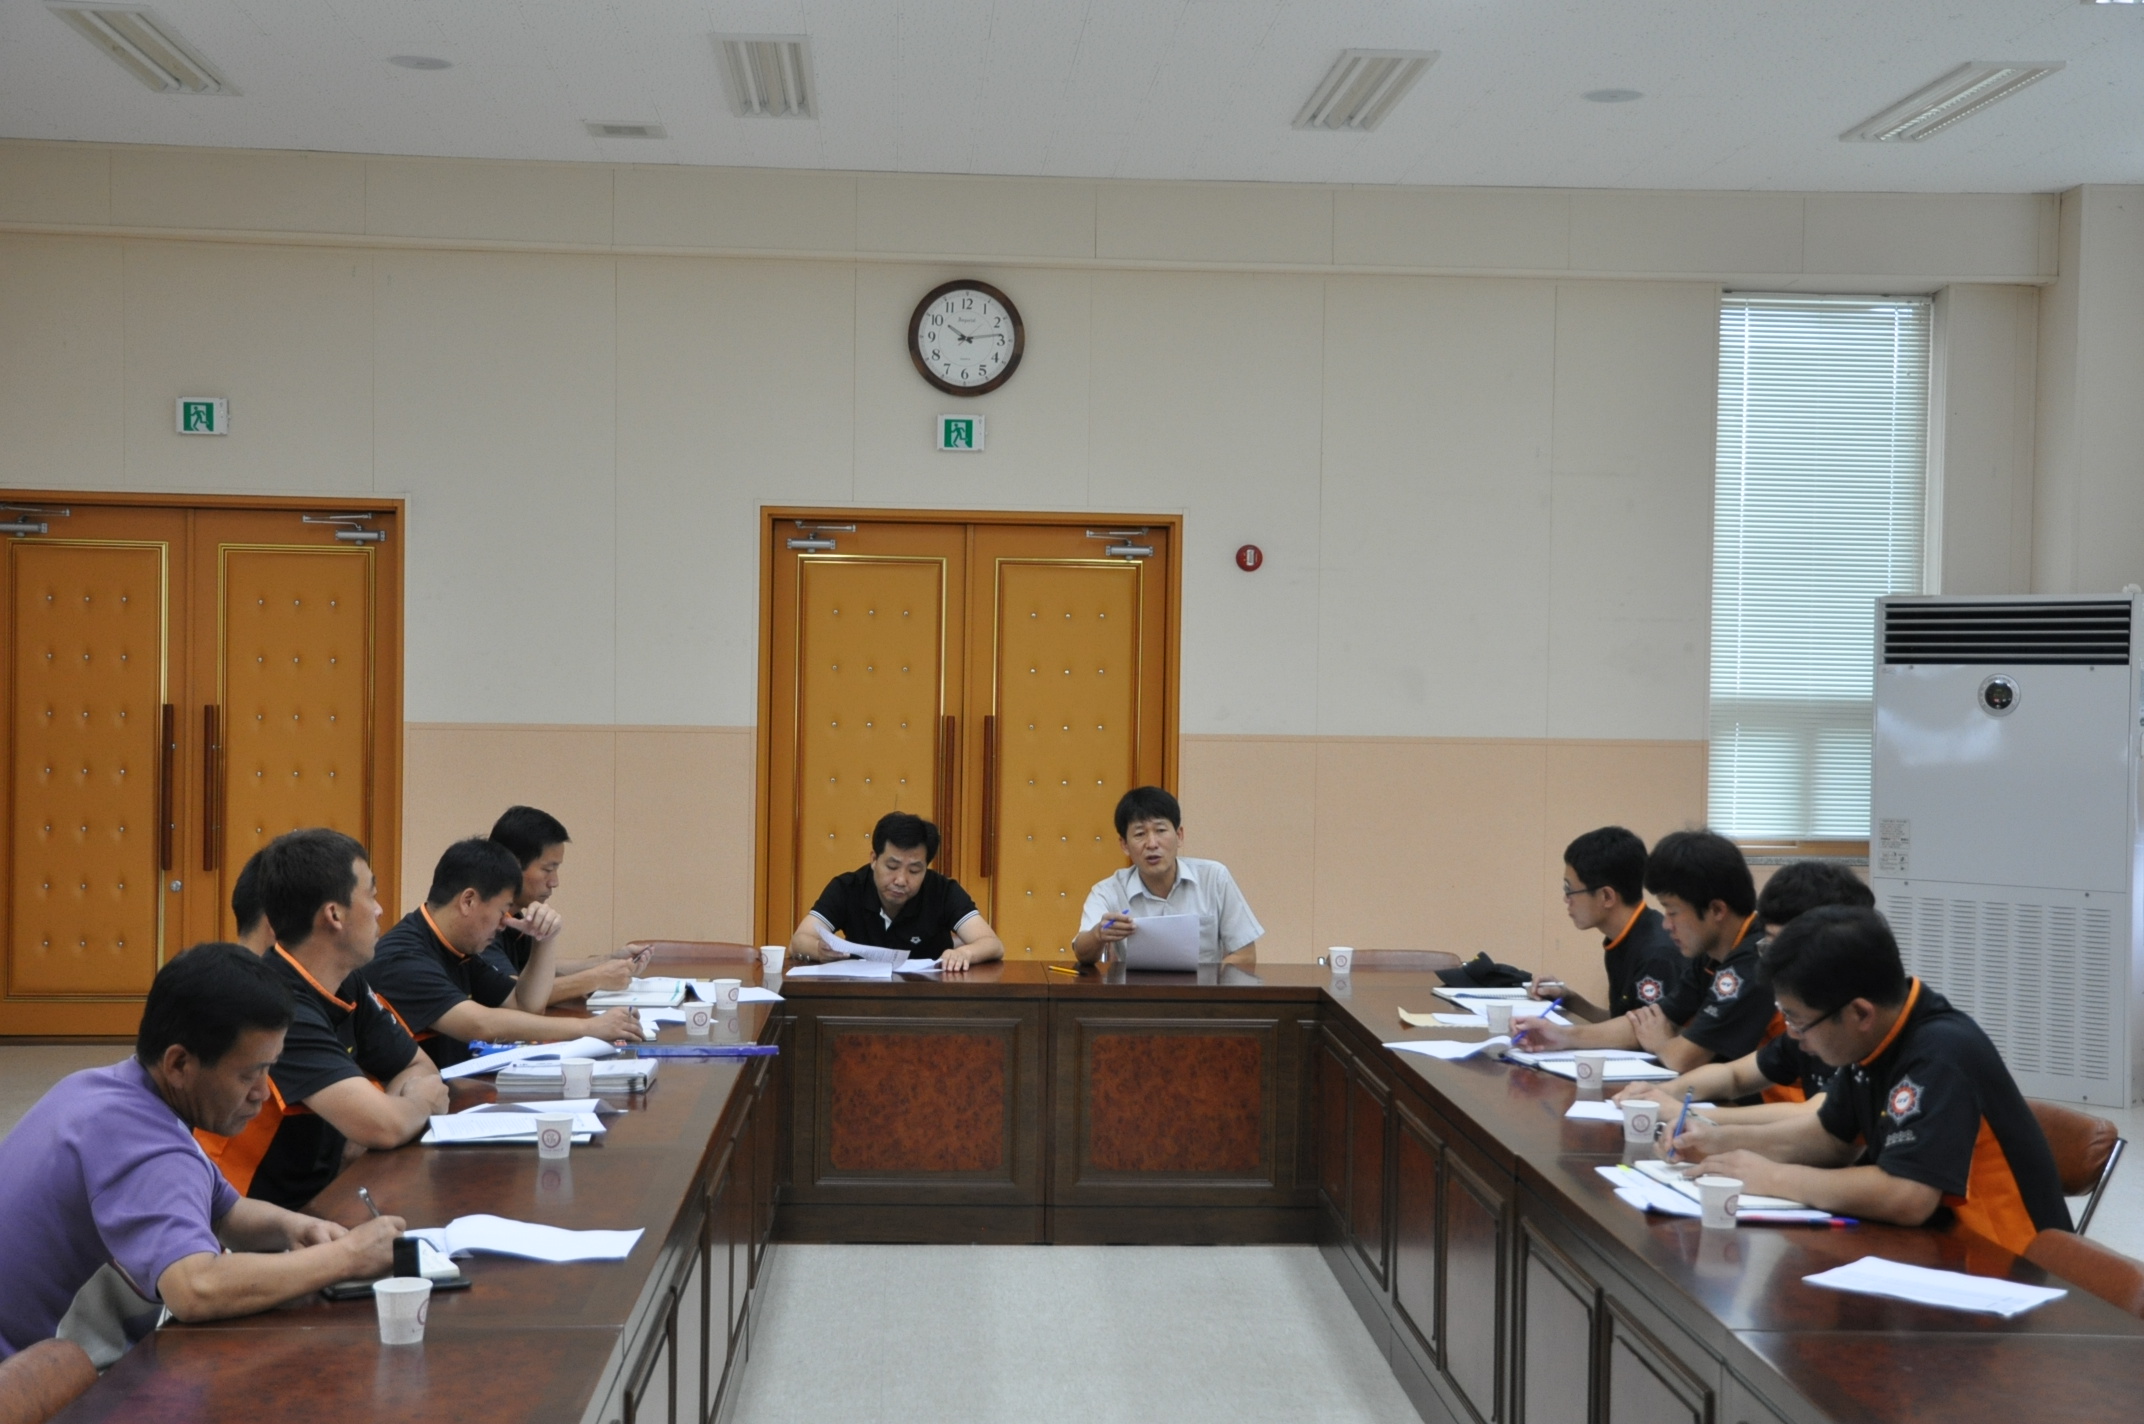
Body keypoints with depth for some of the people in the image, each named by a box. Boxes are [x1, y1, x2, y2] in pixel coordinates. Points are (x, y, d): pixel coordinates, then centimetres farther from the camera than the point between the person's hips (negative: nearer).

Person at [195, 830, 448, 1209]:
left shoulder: (348, 987, 3)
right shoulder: (277, 1005, -23)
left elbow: (422, 1071, 14)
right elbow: (383, 1126, -28)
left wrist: (403, 1103, -9)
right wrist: (419, 1102, -6)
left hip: (317, 1201, 8)